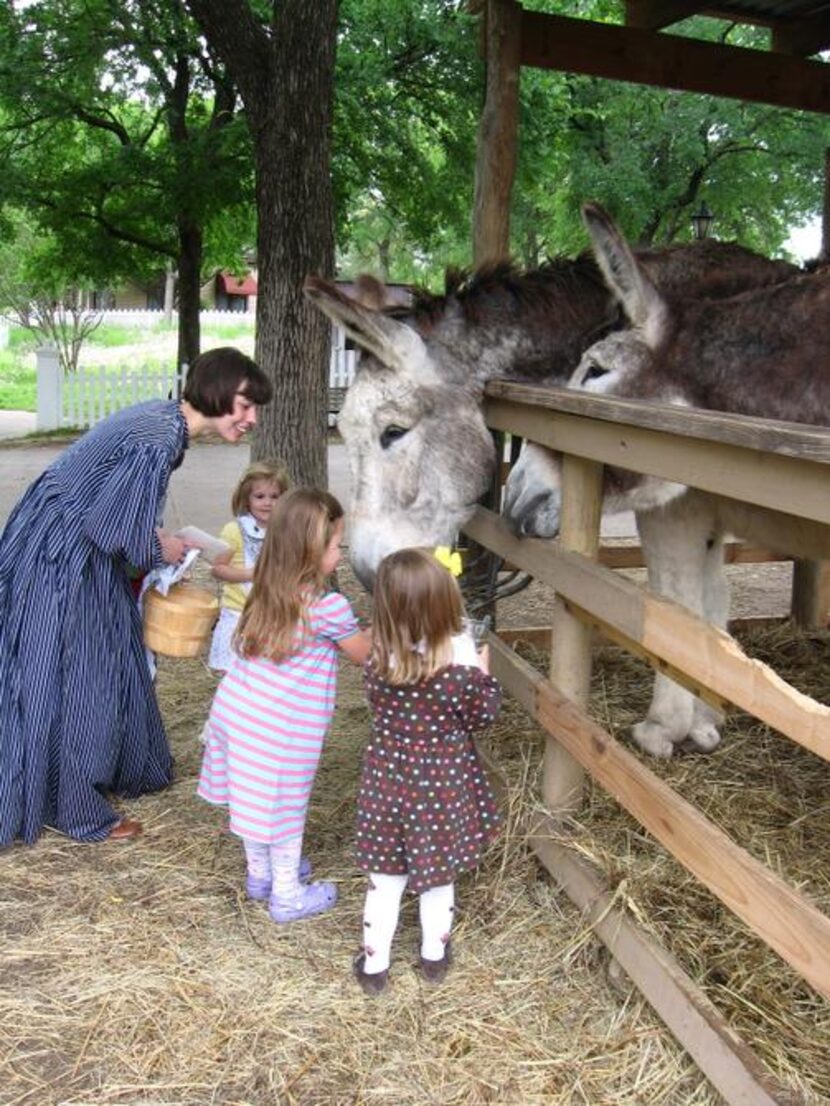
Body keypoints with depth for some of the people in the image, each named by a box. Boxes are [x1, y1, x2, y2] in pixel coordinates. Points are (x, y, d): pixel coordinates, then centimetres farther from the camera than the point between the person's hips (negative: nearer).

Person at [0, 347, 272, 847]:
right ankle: (72, 807, 15)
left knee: (110, 662, 21)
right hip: (61, 558, -10)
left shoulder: (165, 416, 2)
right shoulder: (158, 443, -28)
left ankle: (122, 769, 38)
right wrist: (161, 552, -9)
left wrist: (154, 535, 4)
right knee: (68, 678, 1)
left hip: (82, 551, 10)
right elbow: (110, 530, -26)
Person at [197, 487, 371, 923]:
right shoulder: (330, 606, -18)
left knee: (254, 793, 23)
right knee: (285, 802, 10)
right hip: (285, 724, -7)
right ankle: (287, 895, 27)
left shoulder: (267, 591, 3)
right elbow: (363, 653, -4)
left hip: (238, 707, 7)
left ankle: (260, 872, 43)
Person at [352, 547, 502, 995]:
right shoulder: (460, 655, -22)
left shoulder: (380, 659, -15)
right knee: (438, 873, 20)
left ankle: (375, 963, 29)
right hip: (445, 782, -1)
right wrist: (485, 675, 6)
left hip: (389, 777, 1)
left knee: (386, 876, 18)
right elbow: (482, 713, -10)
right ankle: (434, 955, 38)